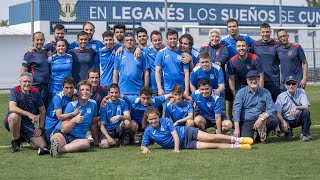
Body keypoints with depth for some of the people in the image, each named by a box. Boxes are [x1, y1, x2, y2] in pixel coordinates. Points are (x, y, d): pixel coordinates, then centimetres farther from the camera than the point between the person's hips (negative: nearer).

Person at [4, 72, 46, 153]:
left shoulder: (35, 92, 0)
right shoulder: (15, 91, -13)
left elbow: (42, 111, 8)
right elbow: (12, 108, -30)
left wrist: (40, 128, -1)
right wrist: (29, 114, -40)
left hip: (28, 124, 4)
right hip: (11, 122, -4)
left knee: (42, 146, -14)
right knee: (15, 115, -40)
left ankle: (22, 138, 18)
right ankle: (15, 142, -14)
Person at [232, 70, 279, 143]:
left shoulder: (265, 93, 2)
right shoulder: (241, 92, -2)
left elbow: (271, 110, -5)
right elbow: (236, 110, -9)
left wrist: (261, 118, -24)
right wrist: (237, 129, -18)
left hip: (259, 120, 3)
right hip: (246, 122, -2)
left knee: (274, 121, -23)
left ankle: (261, 137, 3)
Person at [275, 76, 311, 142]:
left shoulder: (301, 92, -4)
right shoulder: (281, 96, -6)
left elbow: (306, 106, -16)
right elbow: (278, 113, -14)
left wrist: (296, 107, -37)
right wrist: (283, 121, -33)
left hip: (299, 119, 1)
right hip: (287, 121, -1)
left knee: (306, 111, -28)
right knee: (283, 126, -33)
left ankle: (305, 134, -12)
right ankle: (288, 132, 8)